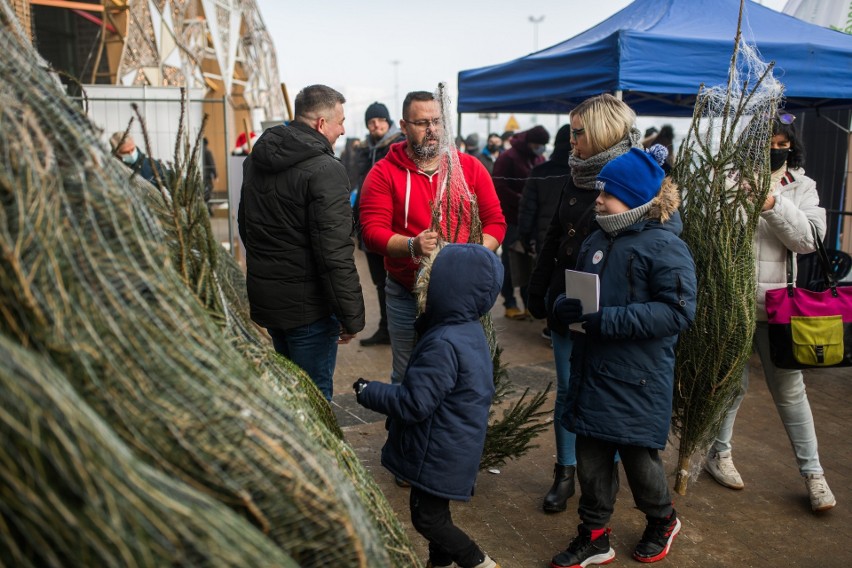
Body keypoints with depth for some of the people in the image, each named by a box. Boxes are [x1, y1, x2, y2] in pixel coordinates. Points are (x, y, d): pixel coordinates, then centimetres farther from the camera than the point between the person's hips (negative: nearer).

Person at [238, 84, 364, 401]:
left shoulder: (255, 160, 8)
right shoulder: (325, 170, -19)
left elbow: (245, 225, 20)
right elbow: (335, 253, -24)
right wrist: (351, 316, -17)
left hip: (262, 294, 9)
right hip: (307, 304, -8)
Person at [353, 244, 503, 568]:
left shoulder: (444, 344, -31)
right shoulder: (469, 331, 0)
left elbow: (413, 404, -28)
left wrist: (368, 392, -16)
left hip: (439, 453, -10)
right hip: (450, 446, 10)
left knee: (427, 517, 7)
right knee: (435, 510, 25)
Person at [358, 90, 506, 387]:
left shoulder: (470, 167, 4)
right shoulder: (384, 172, -3)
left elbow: (495, 222, 3)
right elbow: (372, 231, -10)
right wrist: (412, 246, -28)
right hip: (406, 295, -1)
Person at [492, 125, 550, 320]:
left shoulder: (539, 159, 10)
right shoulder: (508, 158, -10)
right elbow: (498, 187, -17)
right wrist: (521, 200, -22)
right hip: (511, 219, -6)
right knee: (510, 262, 3)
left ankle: (530, 302, 17)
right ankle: (510, 304, 10)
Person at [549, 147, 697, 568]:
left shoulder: (665, 246, -12)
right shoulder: (597, 241, 7)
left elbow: (677, 312, -20)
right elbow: (575, 291, 17)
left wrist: (608, 320, -25)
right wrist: (564, 306, -8)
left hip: (638, 380, -5)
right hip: (592, 372, 6)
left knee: (638, 455, 11)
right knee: (590, 456, 11)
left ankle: (662, 521, 40)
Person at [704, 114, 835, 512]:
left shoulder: (802, 187, 3)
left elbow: (810, 240, -12)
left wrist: (773, 202, -22)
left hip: (777, 303, 2)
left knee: (789, 388, 9)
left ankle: (812, 472, 23)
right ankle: (719, 453, 33)